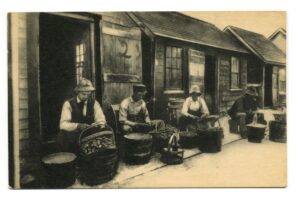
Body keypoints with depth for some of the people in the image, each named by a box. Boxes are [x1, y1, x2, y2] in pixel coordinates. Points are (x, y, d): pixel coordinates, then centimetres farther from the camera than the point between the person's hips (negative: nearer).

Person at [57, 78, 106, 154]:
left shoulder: (94, 103, 3)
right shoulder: (68, 104, -3)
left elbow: (101, 120, -6)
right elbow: (63, 124, -15)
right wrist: (78, 126, -32)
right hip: (71, 137, -1)